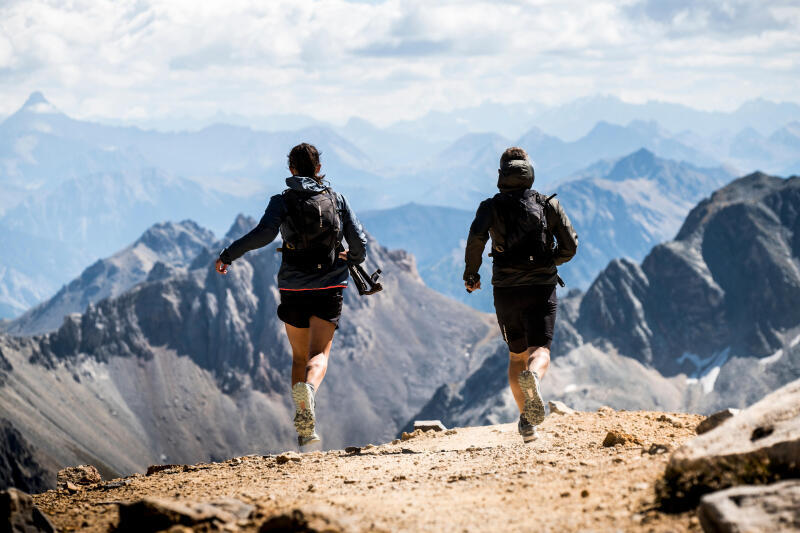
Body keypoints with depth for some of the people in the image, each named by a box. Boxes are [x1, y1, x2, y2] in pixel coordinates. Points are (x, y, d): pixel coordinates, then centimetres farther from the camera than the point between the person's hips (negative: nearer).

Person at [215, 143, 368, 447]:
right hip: (329, 288, 0)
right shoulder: (336, 199, 5)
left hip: (293, 289, 0)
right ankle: (308, 388, -42)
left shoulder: (283, 201, -1)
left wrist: (229, 254, -7)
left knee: (299, 356, 14)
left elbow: (264, 233, -18)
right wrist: (353, 259, 25)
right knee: (319, 354, -7)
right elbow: (359, 242, 2)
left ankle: (304, 425, 7)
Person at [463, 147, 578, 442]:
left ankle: (527, 421, 8)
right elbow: (570, 246, 3)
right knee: (539, 351, -10)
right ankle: (532, 376, -48)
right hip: (541, 289, -1)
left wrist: (471, 273, -2)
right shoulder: (548, 205, 7)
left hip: (506, 291, 1)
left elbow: (476, 237, -16)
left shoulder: (491, 207, 4)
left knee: (517, 355, 16)